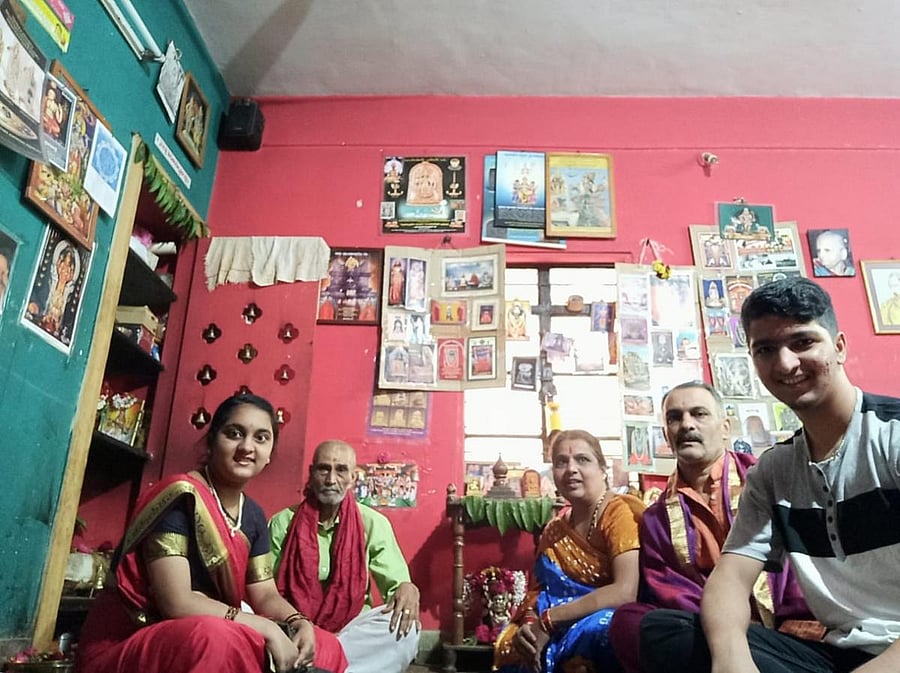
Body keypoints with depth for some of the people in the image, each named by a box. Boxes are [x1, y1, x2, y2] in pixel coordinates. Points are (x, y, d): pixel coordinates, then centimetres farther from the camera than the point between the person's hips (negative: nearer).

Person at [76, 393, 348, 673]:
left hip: (203, 641, 7)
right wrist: (266, 629, -24)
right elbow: (177, 603, -25)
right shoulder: (181, 495, -19)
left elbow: (266, 595, 6)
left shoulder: (253, 515, 5)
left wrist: (300, 624, -15)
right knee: (215, 638, -37)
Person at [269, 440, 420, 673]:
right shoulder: (282, 523, 1)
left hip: (352, 629, 2)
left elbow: (397, 582, 0)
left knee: (404, 626, -29)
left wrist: (407, 589, -26)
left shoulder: (373, 524, 0)